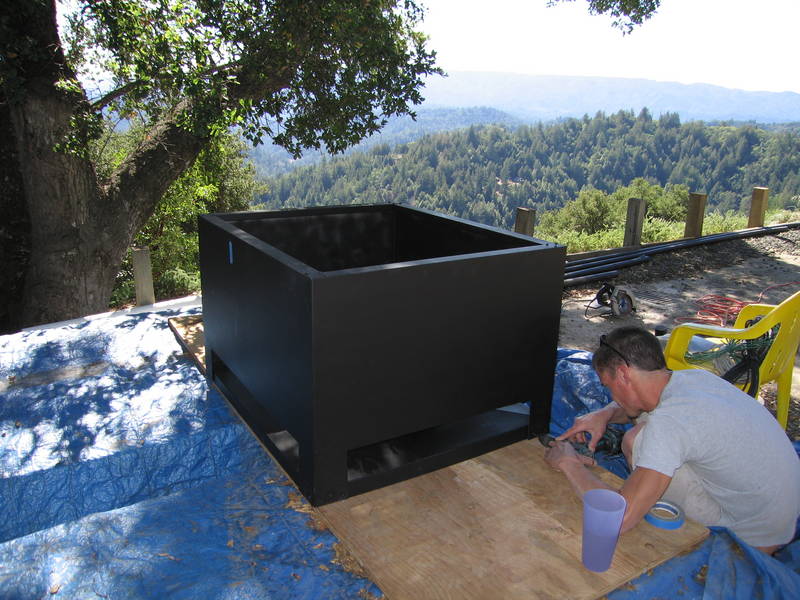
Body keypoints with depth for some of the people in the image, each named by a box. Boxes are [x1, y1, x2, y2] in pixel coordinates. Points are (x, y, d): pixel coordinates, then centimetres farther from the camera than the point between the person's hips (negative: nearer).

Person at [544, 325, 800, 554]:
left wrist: (569, 464, -18)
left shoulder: (668, 423, -30)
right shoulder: (696, 377, -5)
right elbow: (639, 401, 20)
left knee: (636, 443, -15)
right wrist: (605, 414, 1)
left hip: (751, 540, -8)